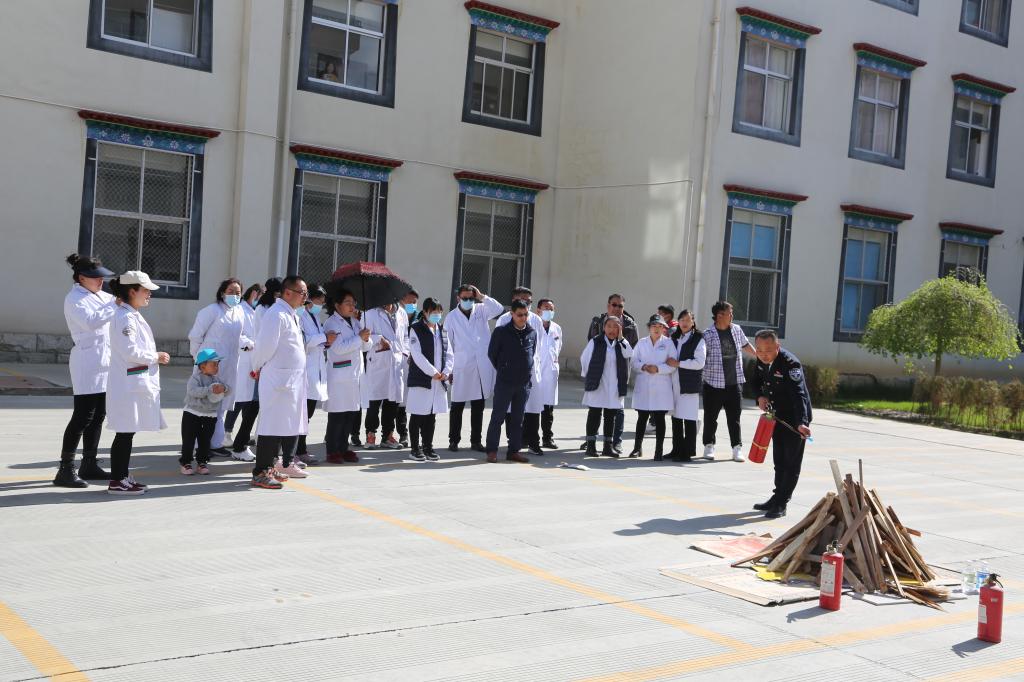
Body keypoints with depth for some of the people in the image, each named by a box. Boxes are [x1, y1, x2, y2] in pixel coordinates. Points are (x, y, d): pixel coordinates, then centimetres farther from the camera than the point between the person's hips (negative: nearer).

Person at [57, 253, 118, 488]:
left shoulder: (100, 296, 16)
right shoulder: (74, 299, -9)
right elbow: (92, 321, -23)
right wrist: (116, 305, -22)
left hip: (104, 362, 9)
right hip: (88, 363, -9)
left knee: (98, 416, 11)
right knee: (82, 416, -10)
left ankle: (89, 466, 18)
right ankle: (65, 471, -6)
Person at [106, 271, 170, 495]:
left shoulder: (134, 315, 16)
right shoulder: (124, 317, -15)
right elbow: (129, 351, -21)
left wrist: (155, 356, 12)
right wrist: (155, 357, -10)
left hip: (138, 382, 10)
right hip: (128, 383, -10)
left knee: (128, 432, 14)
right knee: (124, 433, -5)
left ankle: (123, 476, 21)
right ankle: (116, 482, 1)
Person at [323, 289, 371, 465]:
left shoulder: (355, 322, 17)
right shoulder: (331, 323, -6)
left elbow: (367, 347, 15)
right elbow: (339, 348, -18)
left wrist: (366, 339, -6)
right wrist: (359, 338, -16)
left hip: (355, 374, 7)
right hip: (339, 376, -7)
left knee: (351, 414, 8)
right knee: (337, 415, -3)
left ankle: (343, 448, 16)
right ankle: (332, 452, 3)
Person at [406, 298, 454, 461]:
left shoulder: (442, 330, 15)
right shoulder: (416, 329, -4)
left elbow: (449, 354, 12)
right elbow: (417, 355, -12)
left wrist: (445, 372, -4)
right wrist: (433, 372, -13)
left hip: (439, 380, 5)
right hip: (421, 379, -5)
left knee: (431, 415, 10)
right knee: (417, 416, 0)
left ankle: (428, 447, 17)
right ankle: (415, 449, 8)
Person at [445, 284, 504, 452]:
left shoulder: (481, 310, 7)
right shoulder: (451, 317, 2)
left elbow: (499, 310, -10)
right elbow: (448, 344, 3)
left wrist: (482, 297, -12)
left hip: (482, 367, 2)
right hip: (461, 367, -2)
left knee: (478, 406, 9)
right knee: (457, 406, 5)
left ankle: (476, 441, 17)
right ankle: (453, 441, 14)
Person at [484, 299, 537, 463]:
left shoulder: (532, 333, 3)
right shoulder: (501, 331, -7)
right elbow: (492, 353, 3)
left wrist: (528, 372, 10)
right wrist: (503, 370, 9)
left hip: (524, 383, 4)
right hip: (504, 382, -3)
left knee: (518, 419, 9)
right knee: (498, 417, 0)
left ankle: (513, 451, 16)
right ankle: (492, 451, 8)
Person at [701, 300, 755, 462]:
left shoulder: (737, 330, 7)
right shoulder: (708, 335, -10)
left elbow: (745, 345, 24)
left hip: (734, 383, 4)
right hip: (714, 383, -4)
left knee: (734, 417, 5)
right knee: (711, 417, 7)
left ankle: (737, 448, 10)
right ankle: (709, 446, 20)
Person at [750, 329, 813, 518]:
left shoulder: (790, 363, -29)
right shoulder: (762, 360, -5)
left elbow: (798, 394, -38)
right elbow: (757, 380, 13)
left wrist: (802, 423, -49)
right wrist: (760, 396, -8)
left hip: (796, 419, -8)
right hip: (778, 416, 8)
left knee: (791, 462, 0)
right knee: (779, 460, 17)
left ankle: (781, 503, 6)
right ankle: (778, 497, 29)